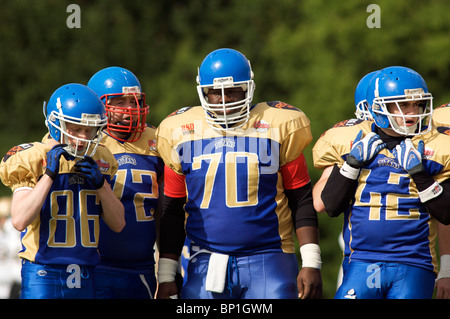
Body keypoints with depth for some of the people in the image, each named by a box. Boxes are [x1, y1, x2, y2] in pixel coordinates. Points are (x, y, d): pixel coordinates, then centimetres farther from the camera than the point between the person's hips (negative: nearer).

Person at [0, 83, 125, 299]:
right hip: (43, 275, -5)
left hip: (85, 278, 5)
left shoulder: (99, 161, 9)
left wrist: (101, 184, -5)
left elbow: (117, 224, 11)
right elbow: (19, 221, -19)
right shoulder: (33, 159, -7)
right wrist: (49, 174, -20)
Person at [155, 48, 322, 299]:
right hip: (206, 265, 2)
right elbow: (173, 211, 13)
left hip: (267, 260, -2)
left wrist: (311, 264, -2)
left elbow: (301, 202, 5)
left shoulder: (278, 128, 1)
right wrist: (166, 276, 9)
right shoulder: (181, 134, 6)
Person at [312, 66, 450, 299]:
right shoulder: (351, 142, 5)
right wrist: (352, 163, -6)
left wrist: (419, 173, -12)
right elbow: (324, 205, 3)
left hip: (413, 270, -1)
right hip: (362, 265, 1)